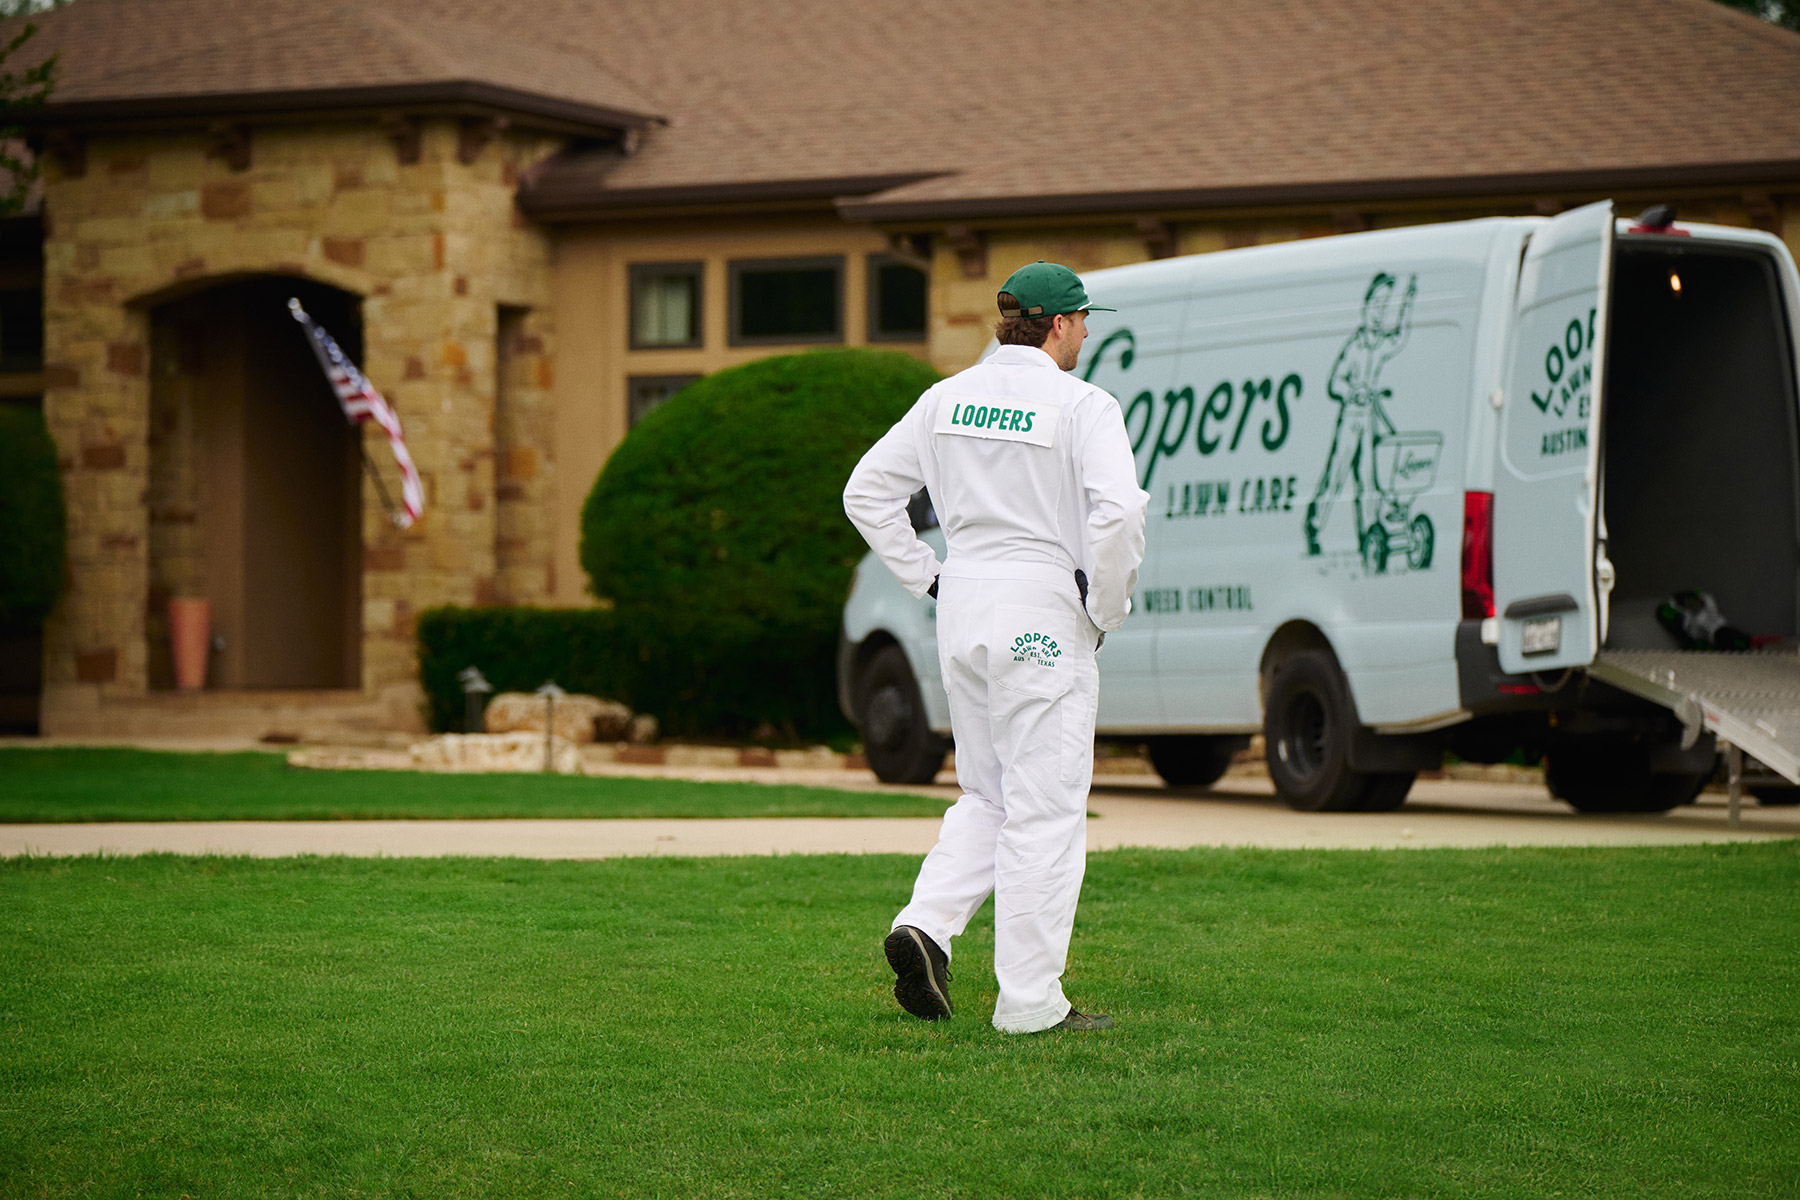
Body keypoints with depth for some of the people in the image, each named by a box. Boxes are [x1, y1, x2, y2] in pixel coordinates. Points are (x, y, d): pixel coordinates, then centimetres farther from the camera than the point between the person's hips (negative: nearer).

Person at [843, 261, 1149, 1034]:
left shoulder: (948, 399, 9)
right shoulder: (1080, 406, -10)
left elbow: (867, 492, 11)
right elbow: (1119, 511, -24)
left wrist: (926, 578, 13)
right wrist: (1107, 610, -11)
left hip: (964, 604, 6)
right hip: (1043, 614, -6)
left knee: (989, 797, 19)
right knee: (1045, 807, 0)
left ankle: (927, 926, -3)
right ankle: (1029, 1003, 1)